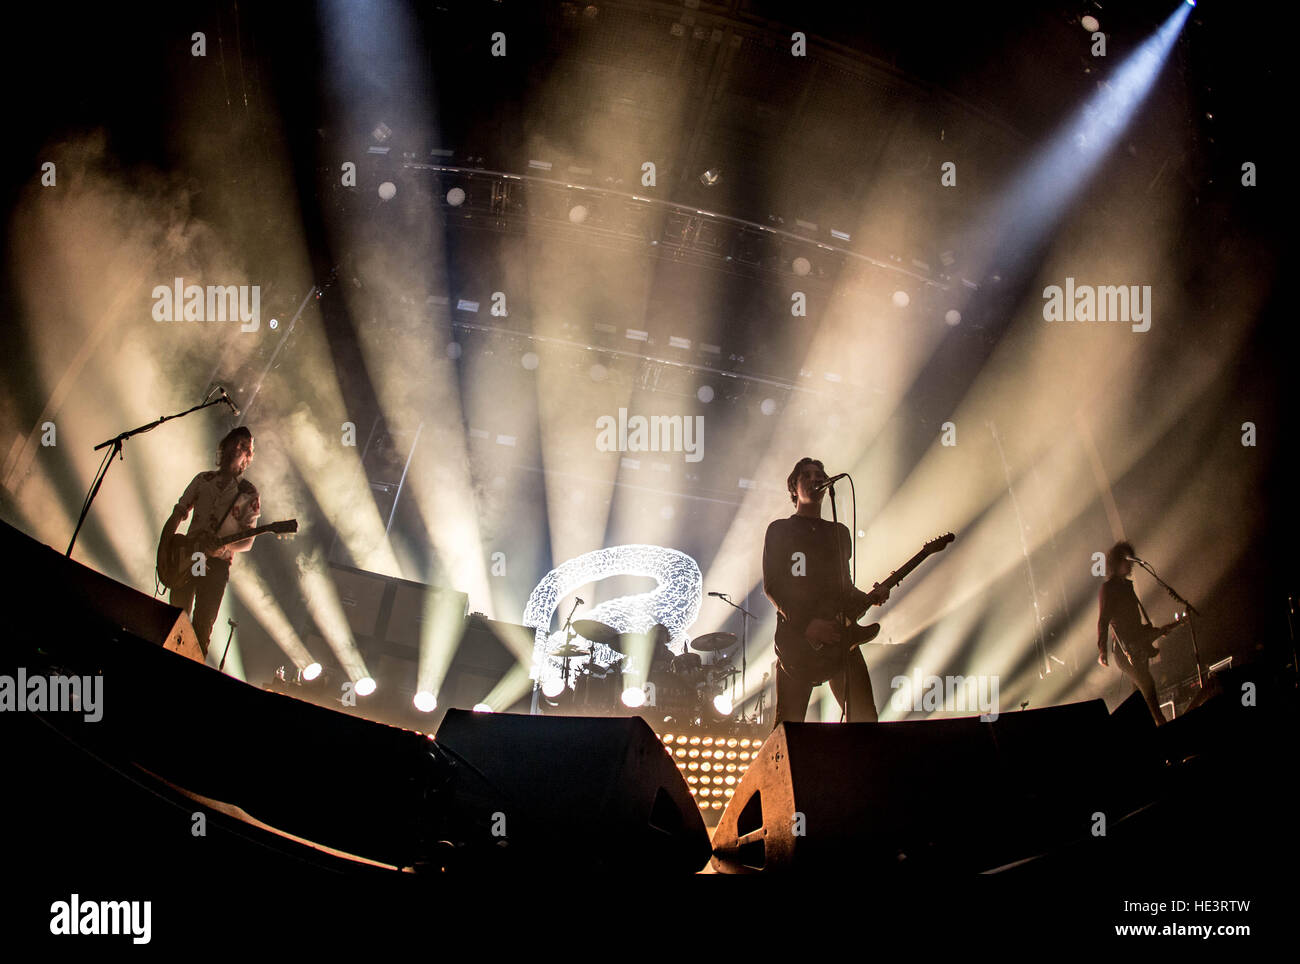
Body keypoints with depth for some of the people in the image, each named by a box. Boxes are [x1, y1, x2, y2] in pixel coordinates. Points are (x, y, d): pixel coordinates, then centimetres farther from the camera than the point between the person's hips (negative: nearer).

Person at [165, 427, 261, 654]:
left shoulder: (249, 494, 4)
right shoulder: (203, 479, 14)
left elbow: (247, 542, -1)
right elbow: (177, 515, 14)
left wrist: (225, 548, -22)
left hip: (217, 565, -3)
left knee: (202, 628, -9)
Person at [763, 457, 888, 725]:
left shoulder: (839, 532, 23)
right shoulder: (780, 530, 10)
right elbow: (772, 586, -1)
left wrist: (867, 598, 2)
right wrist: (806, 625, -14)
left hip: (838, 637, 4)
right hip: (796, 638, -4)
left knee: (864, 719, -7)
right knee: (788, 730, -9)